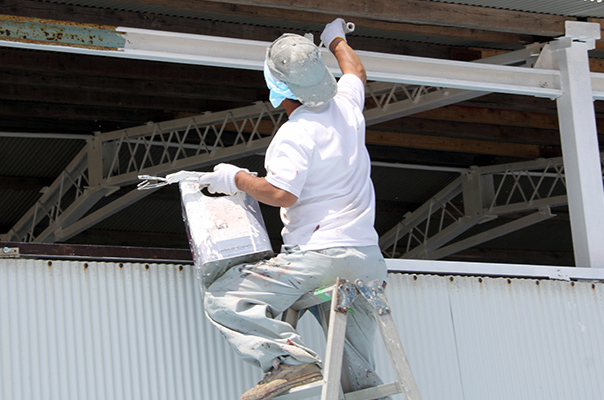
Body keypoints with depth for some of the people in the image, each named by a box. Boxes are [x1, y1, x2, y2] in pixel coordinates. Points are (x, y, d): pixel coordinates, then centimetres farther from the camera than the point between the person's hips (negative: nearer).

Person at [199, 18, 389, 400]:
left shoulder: (295, 133, -14)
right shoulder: (346, 105, 10)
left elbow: (281, 193, -22)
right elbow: (356, 71, 33)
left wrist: (236, 178, -6)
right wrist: (336, 38, 51)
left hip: (317, 253, -9)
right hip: (366, 258, 9)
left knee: (223, 300, -11)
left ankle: (291, 360, -25)